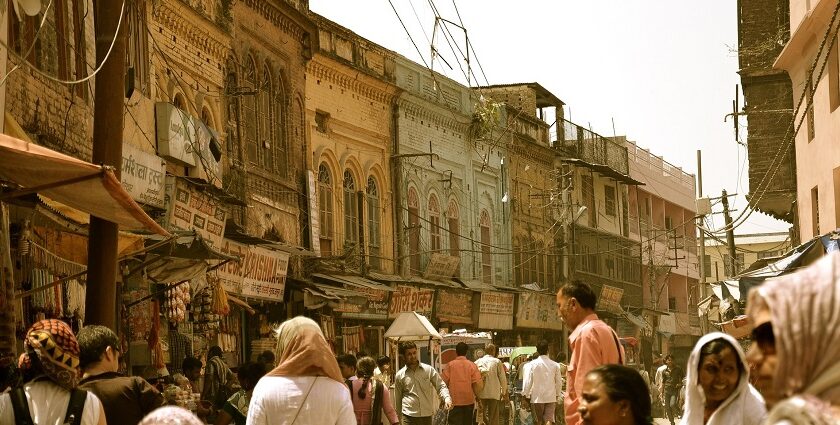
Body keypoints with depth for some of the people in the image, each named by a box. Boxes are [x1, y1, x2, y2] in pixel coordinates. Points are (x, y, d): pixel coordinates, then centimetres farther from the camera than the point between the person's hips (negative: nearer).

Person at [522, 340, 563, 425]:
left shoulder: (532, 364, -7)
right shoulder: (555, 365, 0)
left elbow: (528, 382, -7)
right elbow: (559, 383, 7)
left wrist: (525, 396, 3)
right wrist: (557, 396, 19)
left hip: (537, 398, -1)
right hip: (551, 398, 1)